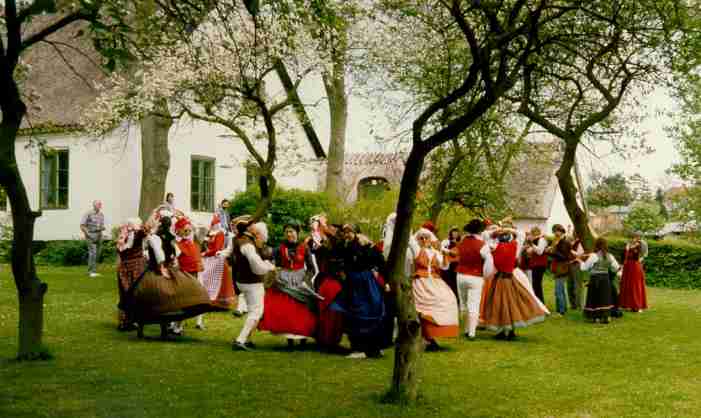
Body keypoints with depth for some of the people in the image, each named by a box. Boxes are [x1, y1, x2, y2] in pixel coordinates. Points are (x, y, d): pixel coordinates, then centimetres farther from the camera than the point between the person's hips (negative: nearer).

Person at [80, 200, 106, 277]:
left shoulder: (101, 214, 10)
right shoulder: (88, 214, -7)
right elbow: (82, 225, -6)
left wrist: (102, 228, -4)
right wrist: (87, 234, -13)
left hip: (99, 235, 6)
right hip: (91, 236, -6)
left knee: (97, 254, 7)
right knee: (93, 252, -14)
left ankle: (93, 271, 15)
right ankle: (91, 271, -12)